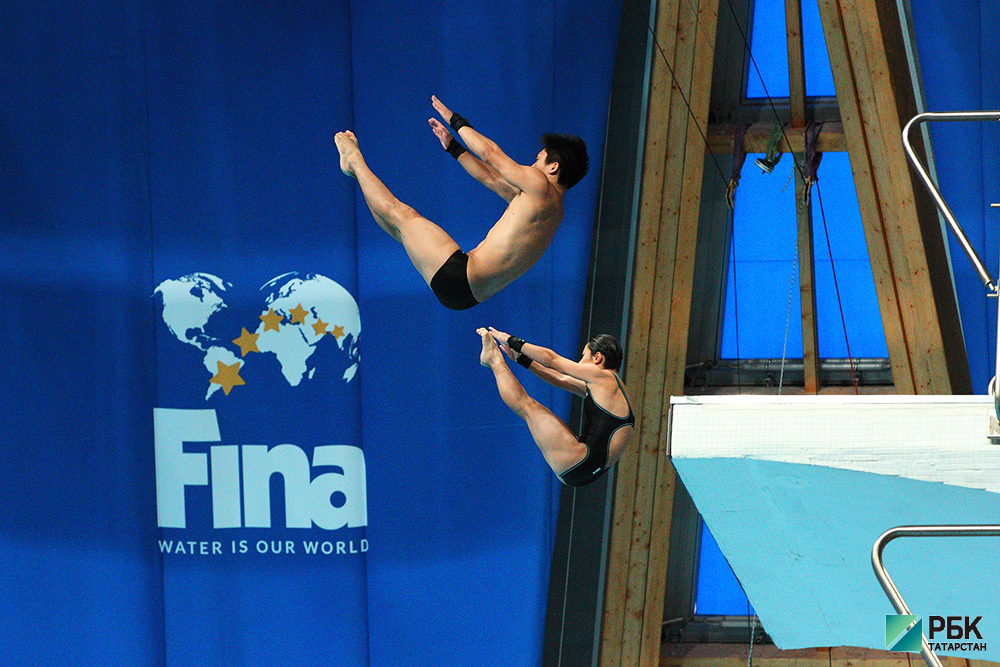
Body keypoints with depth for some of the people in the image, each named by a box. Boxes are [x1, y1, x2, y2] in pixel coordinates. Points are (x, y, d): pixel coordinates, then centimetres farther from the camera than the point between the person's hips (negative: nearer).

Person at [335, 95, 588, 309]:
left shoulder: (540, 185, -11)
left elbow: (490, 153, -2)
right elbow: (492, 178, 27)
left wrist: (456, 121, 14)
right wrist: (454, 147, 31)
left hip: (461, 278, -9)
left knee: (402, 215, 6)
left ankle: (355, 161, 24)